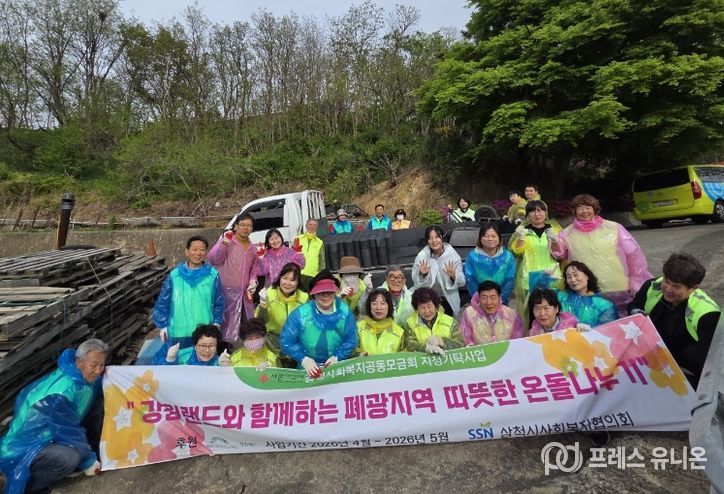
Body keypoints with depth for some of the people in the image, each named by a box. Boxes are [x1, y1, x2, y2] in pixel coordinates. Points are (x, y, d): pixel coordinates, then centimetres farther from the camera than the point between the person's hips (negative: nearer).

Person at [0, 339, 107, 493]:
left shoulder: (80, 376, -7)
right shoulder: (62, 392, -31)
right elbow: (68, 432, -22)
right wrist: (88, 461, -11)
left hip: (51, 434, 9)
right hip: (26, 448, -9)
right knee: (69, 457, -33)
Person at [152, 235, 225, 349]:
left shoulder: (213, 275, -4)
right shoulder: (175, 275, -3)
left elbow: (219, 302, 4)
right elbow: (163, 302, 6)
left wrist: (216, 323, 2)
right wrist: (163, 325, 6)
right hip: (178, 333, 1)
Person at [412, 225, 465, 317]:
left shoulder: (453, 255, -9)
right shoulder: (421, 256, -9)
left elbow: (461, 282, -10)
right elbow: (416, 281, -8)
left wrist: (453, 276, -29)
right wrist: (422, 274, -26)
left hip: (448, 299, 1)